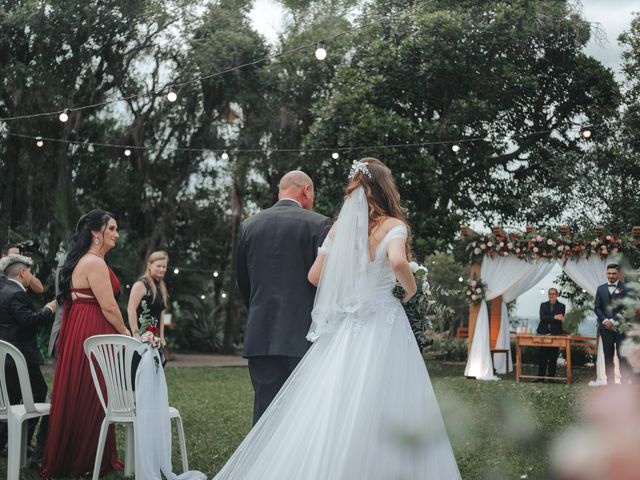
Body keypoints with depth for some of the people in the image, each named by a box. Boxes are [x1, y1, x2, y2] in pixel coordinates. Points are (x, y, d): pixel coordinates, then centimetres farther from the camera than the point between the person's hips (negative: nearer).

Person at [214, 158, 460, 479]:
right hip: (382, 324, -4)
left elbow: (314, 276, 8)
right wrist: (411, 290, -6)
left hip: (343, 325, 5)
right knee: (380, 414, -2)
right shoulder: (393, 225, -5)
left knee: (329, 412, 6)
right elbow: (397, 261, -25)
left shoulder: (339, 228, 7)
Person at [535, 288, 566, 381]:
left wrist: (548, 319, -14)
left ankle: (551, 376, 4)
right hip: (543, 333, 1)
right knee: (542, 356, -3)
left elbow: (560, 319, -5)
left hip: (555, 334, -1)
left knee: (553, 356, -3)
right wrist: (554, 317, -16)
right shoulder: (543, 305, 13)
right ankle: (541, 376, 1)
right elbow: (542, 317, -4)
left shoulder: (561, 306, 9)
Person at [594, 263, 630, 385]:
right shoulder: (601, 289, 12)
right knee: (608, 356, 6)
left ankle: (624, 381, 0)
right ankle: (610, 382, 10)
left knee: (622, 355, -3)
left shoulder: (625, 288, -2)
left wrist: (613, 321, -13)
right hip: (605, 327, 4)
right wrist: (605, 320, -6)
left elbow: (626, 308, -8)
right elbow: (597, 307, 9)